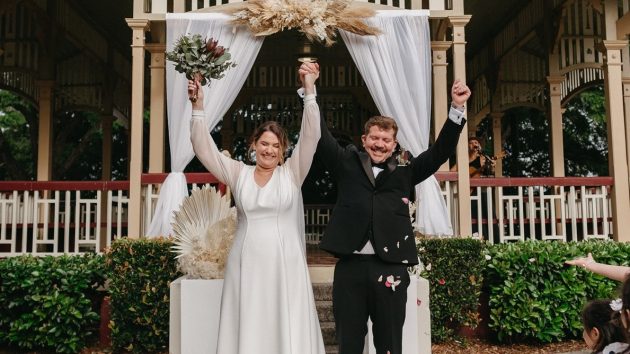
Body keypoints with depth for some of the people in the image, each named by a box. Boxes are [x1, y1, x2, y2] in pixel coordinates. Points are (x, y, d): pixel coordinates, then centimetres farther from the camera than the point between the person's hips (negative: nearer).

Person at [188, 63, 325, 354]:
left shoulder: (292, 173, 3)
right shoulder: (238, 174, 7)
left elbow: (311, 136, -6)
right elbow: (205, 150, 1)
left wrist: (309, 91, -14)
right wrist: (198, 107, -8)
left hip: (285, 265, -1)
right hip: (246, 265, 1)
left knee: (288, 330, 2)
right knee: (247, 330, 6)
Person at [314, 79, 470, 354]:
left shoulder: (404, 173, 12)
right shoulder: (347, 165, 10)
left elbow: (440, 152, 9)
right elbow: (321, 137, 5)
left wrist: (457, 108, -1)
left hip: (390, 269, 1)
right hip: (350, 267, 0)